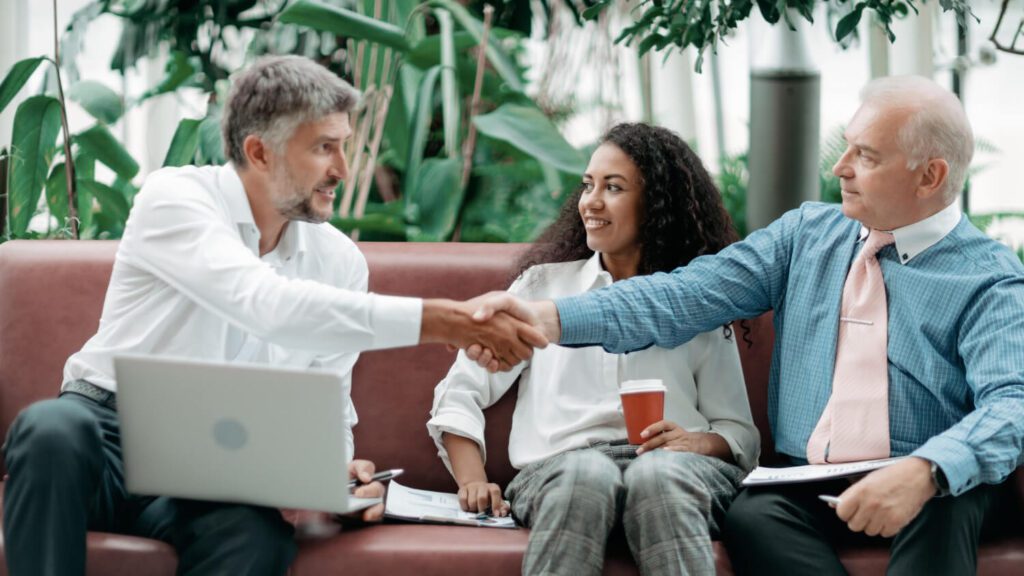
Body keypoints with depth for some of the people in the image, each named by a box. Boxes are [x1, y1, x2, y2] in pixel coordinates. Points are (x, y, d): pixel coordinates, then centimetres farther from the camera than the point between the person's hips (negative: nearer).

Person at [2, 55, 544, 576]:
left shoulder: (340, 261, 6)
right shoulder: (175, 197, -11)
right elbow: (268, 306, -29)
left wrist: (337, 469, -14)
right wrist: (443, 321, -32)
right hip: (108, 426, -3)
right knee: (53, 428, -39)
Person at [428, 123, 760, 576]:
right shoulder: (544, 284, 24)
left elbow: (743, 435, 18)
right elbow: (459, 393, 17)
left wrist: (700, 442, -7)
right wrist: (473, 481, -2)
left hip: (675, 469, 0)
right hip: (562, 466, 0)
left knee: (659, 474, -38)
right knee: (588, 474, -38)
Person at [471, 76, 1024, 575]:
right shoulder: (807, 233, 13)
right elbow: (689, 295, 3)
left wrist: (923, 473, -37)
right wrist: (548, 318, -13)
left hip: (935, 491, -3)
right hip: (805, 487, 3)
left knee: (941, 508, -36)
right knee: (752, 514, -29)